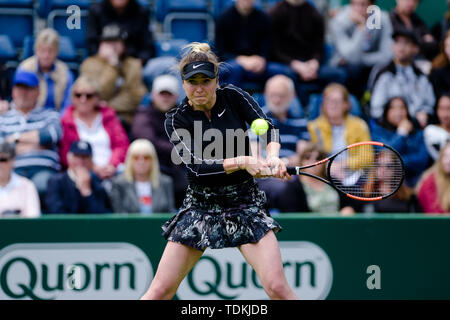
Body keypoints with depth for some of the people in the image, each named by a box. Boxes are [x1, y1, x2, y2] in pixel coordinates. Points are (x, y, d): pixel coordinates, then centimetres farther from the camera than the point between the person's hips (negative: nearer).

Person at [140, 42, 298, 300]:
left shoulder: (233, 97, -2)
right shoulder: (177, 120, -5)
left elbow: (267, 127, -10)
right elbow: (196, 165, -17)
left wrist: (273, 157, -32)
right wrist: (242, 162, -31)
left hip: (245, 202, 0)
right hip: (200, 207, 0)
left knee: (277, 288, -14)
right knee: (160, 291, -4)